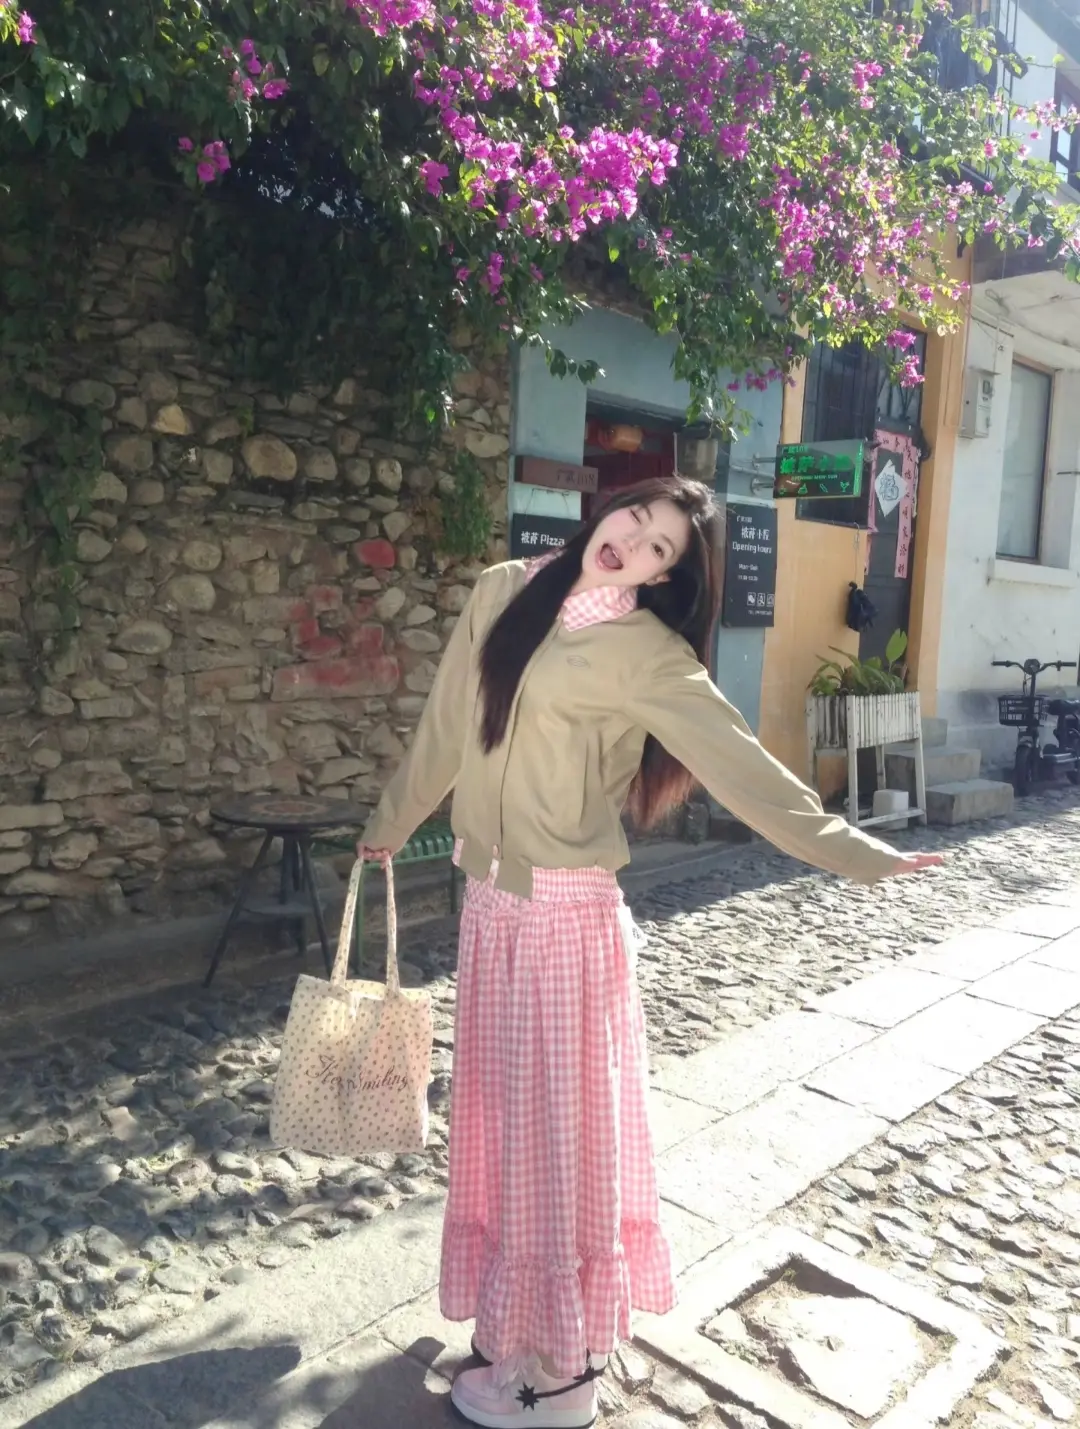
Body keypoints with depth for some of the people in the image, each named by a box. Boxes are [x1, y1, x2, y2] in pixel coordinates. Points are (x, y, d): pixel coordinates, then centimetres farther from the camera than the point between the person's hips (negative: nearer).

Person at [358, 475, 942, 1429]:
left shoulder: (649, 654, -13)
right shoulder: (503, 595, 4)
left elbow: (743, 767, -13)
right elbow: (447, 727, 14)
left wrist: (852, 852, -19)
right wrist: (392, 825, 24)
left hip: (566, 914, -6)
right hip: (489, 901, 6)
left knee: (557, 1127, 7)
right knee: (504, 1117, 18)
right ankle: (524, 1321, 41)